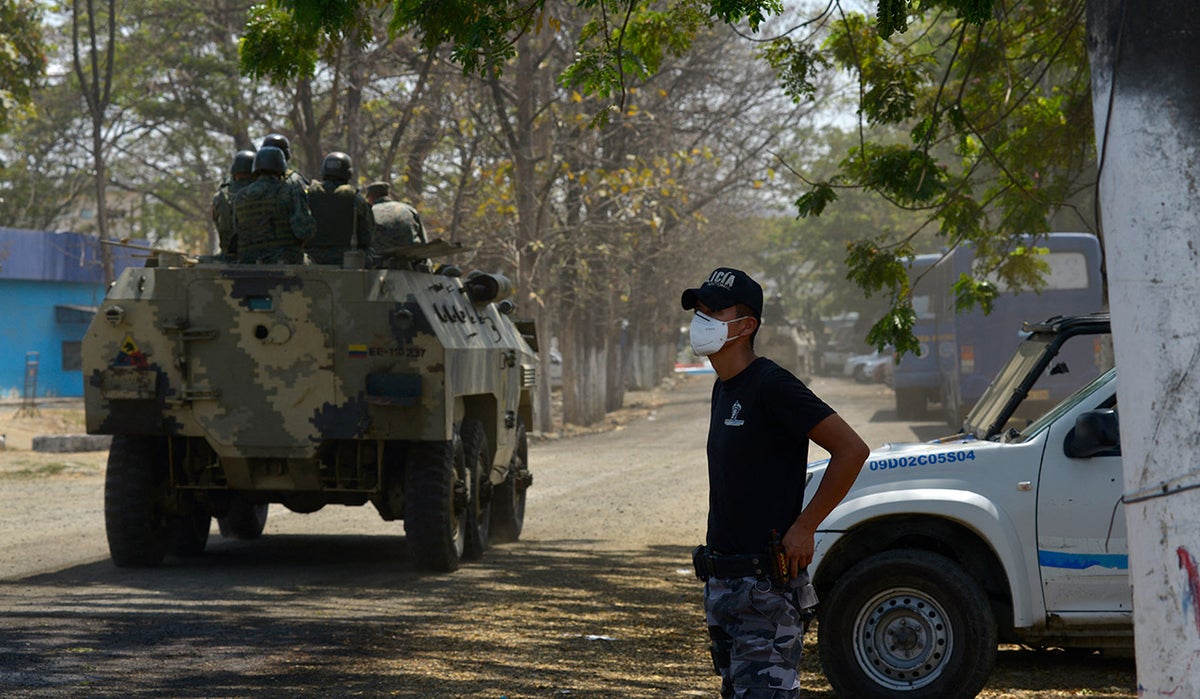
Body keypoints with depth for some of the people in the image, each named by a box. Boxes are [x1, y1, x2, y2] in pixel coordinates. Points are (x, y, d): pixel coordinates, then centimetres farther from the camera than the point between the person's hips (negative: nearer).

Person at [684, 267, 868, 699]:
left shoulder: (771, 385, -15)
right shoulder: (724, 389, 14)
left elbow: (851, 449, -19)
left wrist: (803, 528, -17)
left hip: (765, 585, -10)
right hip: (722, 581, 10)